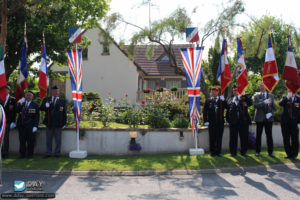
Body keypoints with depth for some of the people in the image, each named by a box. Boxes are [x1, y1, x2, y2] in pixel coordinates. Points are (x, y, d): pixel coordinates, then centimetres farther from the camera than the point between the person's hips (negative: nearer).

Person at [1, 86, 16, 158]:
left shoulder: (12, 99, 3)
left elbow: (14, 111, -1)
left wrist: (13, 122, -6)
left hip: (7, 121, -3)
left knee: (5, 137, -5)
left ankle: (5, 154, -1)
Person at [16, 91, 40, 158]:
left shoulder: (35, 105, 3)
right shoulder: (21, 103, 13)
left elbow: (37, 117, 0)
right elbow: (17, 111, -2)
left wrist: (35, 126, -9)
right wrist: (20, 103, -12)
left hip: (30, 126, -2)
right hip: (21, 125, 2)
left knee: (30, 141, 0)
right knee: (22, 141, 4)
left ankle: (30, 154, 10)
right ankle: (22, 154, 13)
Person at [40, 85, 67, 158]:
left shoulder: (62, 101, 4)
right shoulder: (46, 100, 8)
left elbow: (64, 112, 3)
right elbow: (41, 108, 1)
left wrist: (64, 123, -1)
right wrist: (45, 106, -20)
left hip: (58, 124, -1)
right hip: (49, 123, 2)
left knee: (58, 140, 5)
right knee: (48, 139, 8)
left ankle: (57, 153, 14)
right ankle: (48, 153, 17)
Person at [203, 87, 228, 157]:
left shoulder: (222, 100, 9)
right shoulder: (208, 101, 7)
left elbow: (227, 107, -5)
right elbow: (204, 111, 4)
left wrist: (223, 100, -16)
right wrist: (205, 121, -4)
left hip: (220, 122, 1)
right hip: (211, 123, -1)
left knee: (219, 138, 4)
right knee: (212, 138, 2)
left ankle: (218, 152, 12)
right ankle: (212, 152, 11)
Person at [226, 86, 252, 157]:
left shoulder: (244, 98, 9)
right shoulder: (230, 100, 15)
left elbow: (250, 103, -8)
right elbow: (228, 110, 13)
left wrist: (244, 95, -15)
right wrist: (228, 119, 3)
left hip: (243, 121, -1)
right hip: (233, 121, 1)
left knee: (244, 137, 3)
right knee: (233, 137, 2)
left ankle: (243, 151, 13)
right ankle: (233, 152, 10)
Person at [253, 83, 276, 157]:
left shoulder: (271, 95, 13)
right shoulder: (256, 95, 5)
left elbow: (273, 107, 12)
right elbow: (255, 105, -10)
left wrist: (271, 113, -6)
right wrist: (264, 102, -23)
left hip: (269, 118, 1)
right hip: (259, 118, -1)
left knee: (269, 135, 0)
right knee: (258, 135, 2)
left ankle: (270, 152, 6)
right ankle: (257, 151, 9)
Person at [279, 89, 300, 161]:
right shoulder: (284, 98, 7)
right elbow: (280, 104, -13)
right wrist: (287, 97, -19)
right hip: (285, 121, 1)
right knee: (286, 139, 4)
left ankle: (294, 155, 10)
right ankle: (288, 154, 16)